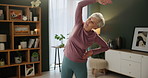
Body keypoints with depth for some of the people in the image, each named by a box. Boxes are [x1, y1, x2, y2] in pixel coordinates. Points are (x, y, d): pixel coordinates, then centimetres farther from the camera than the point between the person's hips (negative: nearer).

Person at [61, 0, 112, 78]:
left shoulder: (94, 36, -11)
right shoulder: (78, 24, -11)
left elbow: (105, 47, 4)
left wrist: (91, 52, -8)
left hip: (80, 64, -1)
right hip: (67, 61, 1)